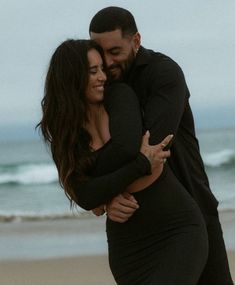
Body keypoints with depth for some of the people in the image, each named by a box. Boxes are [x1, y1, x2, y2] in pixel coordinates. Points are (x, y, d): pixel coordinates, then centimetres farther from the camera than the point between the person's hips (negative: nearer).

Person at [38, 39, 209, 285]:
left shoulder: (120, 95, -7)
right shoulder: (64, 137, -1)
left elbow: (127, 147, -26)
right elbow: (85, 198, -15)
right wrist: (141, 165, -20)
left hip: (179, 230, -4)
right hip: (128, 243, 4)